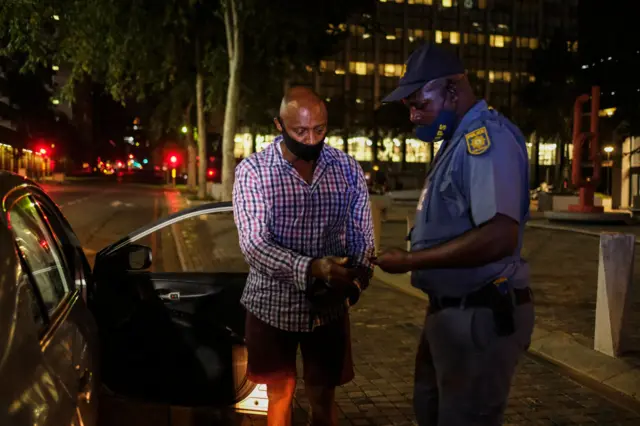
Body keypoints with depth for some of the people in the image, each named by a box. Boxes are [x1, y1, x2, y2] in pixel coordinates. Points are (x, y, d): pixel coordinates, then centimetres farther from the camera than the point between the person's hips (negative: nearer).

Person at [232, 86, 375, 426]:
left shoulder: (348, 169, -3)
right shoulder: (252, 171, -12)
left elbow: (362, 235, 3)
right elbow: (254, 244, -19)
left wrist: (357, 277, -19)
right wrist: (310, 269, -35)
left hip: (329, 306, 2)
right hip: (273, 305, -1)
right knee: (279, 397, 15)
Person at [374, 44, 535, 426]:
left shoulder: (486, 135, -19)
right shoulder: (461, 140, 13)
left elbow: (499, 236, -30)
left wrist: (409, 261, -22)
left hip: (481, 317, -10)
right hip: (452, 311, 10)